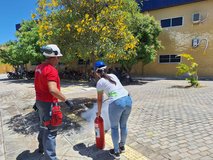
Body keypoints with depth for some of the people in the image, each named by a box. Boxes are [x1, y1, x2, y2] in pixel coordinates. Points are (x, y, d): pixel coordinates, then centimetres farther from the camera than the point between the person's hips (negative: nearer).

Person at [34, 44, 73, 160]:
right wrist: (66, 100, -23)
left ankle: (41, 147, 48)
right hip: (49, 103, -10)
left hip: (40, 101, 10)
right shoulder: (51, 70, -23)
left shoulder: (39, 68, 6)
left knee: (44, 125, 27)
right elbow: (53, 90, -32)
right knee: (50, 131, 1)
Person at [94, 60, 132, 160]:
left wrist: (99, 112, 25)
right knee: (123, 125, 25)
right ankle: (122, 146, 46)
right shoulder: (113, 75, 17)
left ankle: (116, 152, 32)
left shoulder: (100, 82, 3)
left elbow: (100, 100, 11)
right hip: (128, 99, 6)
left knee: (114, 127, 18)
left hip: (116, 103, -6)